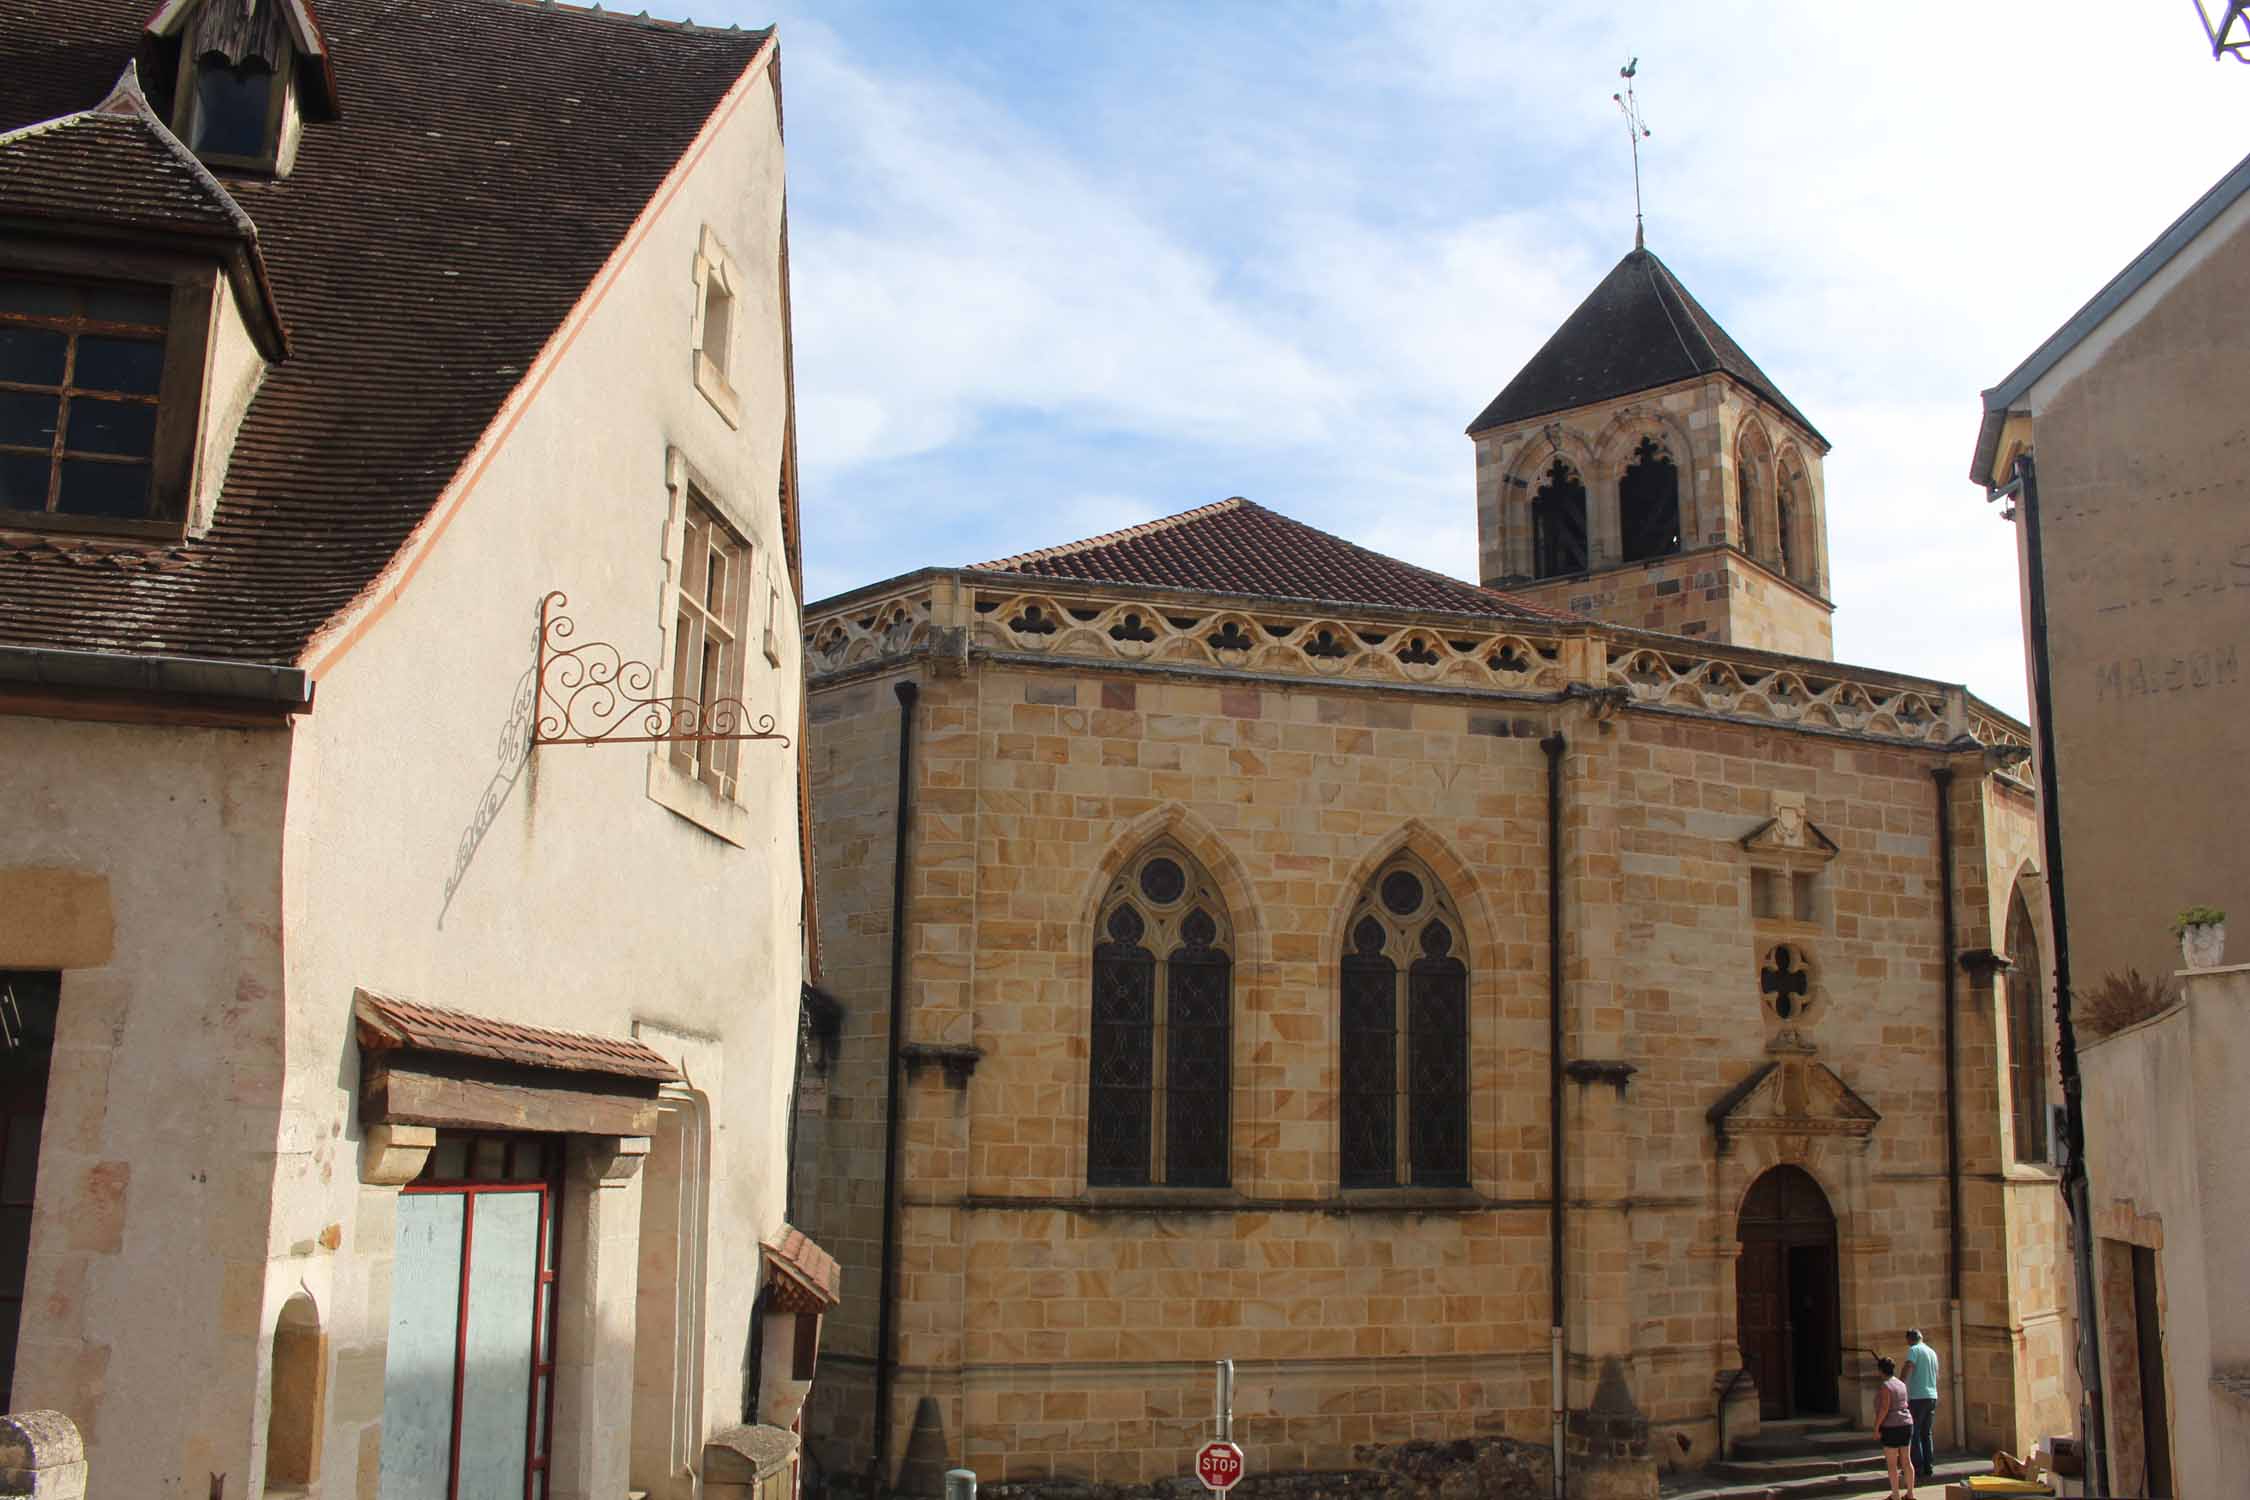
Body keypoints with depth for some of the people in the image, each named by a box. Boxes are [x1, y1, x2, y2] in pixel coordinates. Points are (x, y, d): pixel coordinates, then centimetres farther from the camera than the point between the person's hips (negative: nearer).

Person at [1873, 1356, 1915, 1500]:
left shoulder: (1885, 1386, -15)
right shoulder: (1901, 1384, 8)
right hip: (1906, 1424, 8)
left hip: (1891, 1427, -8)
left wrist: (1876, 1428, -15)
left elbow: (1884, 1408, -20)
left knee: (1891, 1463, 0)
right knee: (1906, 1460, 13)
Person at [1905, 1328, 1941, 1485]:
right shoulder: (1932, 1352, 16)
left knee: (1914, 1434, -4)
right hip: (1932, 1396, 7)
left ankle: (1917, 1469, -9)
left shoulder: (1913, 1350, -5)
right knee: (1926, 1433, 12)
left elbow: (1908, 1370, -19)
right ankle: (1929, 1469, 11)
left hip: (1918, 1397, -7)